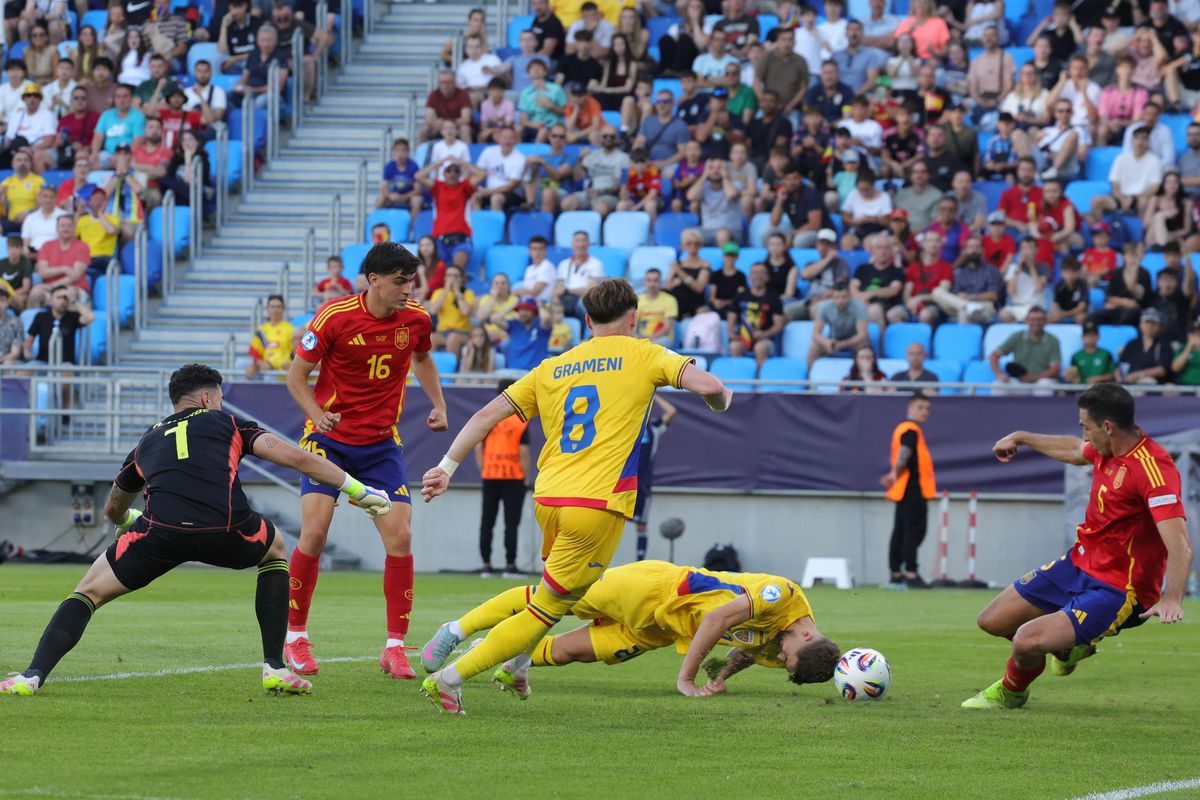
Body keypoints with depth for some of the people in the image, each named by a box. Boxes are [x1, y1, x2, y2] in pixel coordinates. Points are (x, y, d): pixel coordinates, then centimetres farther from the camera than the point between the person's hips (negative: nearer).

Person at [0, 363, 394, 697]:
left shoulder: (147, 443, 34)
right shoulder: (227, 424, 27)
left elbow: (113, 510, 49)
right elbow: (295, 457, 17)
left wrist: (129, 519, 74)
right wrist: (359, 491, 23)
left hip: (161, 532, 1)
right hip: (226, 532, -1)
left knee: (89, 591, 19)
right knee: (275, 550, 33)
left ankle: (33, 676, -3)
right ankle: (275, 667, 24)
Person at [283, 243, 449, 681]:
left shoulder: (416, 319, -4)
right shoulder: (334, 317, -15)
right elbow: (297, 375, -5)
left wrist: (438, 405, 7)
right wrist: (318, 415, -21)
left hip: (382, 443, 3)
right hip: (329, 439, -3)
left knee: (400, 537, -9)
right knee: (314, 532, -13)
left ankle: (395, 646, 0)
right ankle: (295, 636, 5)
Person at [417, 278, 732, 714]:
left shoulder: (552, 368, 17)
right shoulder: (642, 355, 5)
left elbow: (487, 414, 12)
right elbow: (709, 386, -7)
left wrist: (447, 466, 14)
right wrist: (721, 400, 16)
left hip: (547, 500, 6)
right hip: (599, 504, -6)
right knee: (546, 612, 0)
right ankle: (449, 677, -7)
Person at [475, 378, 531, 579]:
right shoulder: (520, 420, -7)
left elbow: (478, 447, 3)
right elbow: (523, 451, -11)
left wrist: (483, 470, 10)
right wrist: (526, 476, -2)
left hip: (489, 475, 3)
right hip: (513, 476, -3)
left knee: (487, 522, 8)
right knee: (511, 523, 0)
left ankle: (486, 564, 8)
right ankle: (510, 565, -1)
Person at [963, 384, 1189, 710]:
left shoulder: (1153, 469, -28)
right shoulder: (1106, 449, 0)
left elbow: (1180, 547, -36)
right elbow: (1075, 450, 27)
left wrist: (1172, 599, -52)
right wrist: (1021, 438, 40)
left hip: (1116, 591, -9)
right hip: (1078, 563, 9)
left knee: (1027, 642, -23)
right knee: (992, 621, 11)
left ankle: (1012, 692, 14)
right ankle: (1067, 646, 39)